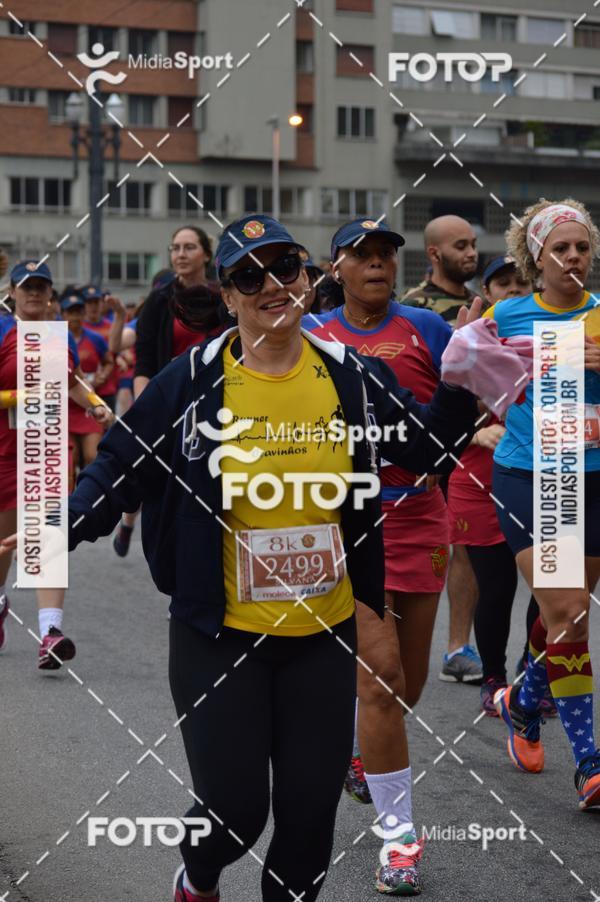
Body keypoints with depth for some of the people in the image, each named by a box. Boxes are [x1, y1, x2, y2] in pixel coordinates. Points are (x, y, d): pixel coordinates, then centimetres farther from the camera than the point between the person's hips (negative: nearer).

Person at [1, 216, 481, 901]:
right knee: (234, 810, -2)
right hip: (222, 635, -2)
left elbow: (424, 447, 10)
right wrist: (59, 530, -17)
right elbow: (121, 468, -3)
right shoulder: (191, 380, -7)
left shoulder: (350, 375, 0)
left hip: (324, 633, 3)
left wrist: (461, 388, -6)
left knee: (312, 807, 8)